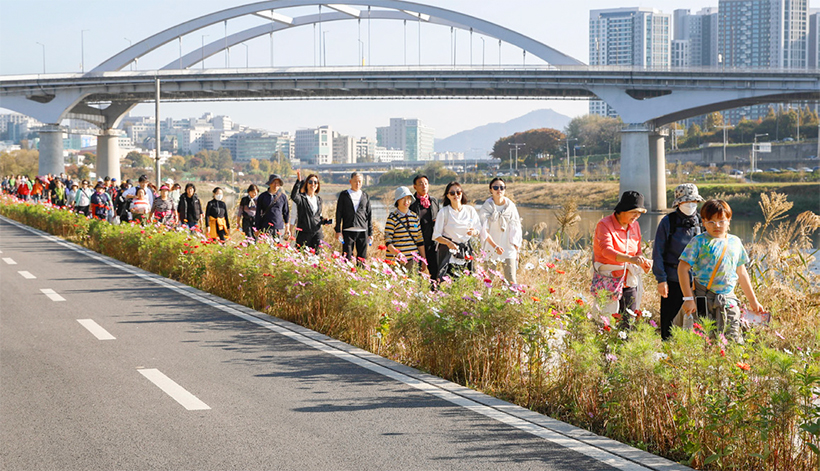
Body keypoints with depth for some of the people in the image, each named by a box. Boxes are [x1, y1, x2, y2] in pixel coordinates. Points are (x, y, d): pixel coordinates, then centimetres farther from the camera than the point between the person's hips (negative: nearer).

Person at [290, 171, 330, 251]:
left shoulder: (318, 199, 15)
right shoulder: (301, 198, -3)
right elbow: (293, 196, -27)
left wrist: (323, 220, 4)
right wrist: (299, 181, -28)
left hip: (317, 232, 4)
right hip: (304, 233, -4)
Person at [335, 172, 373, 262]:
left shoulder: (365, 196, 12)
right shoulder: (344, 195, 7)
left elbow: (369, 215, 13)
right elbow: (339, 213, 6)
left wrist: (370, 233, 8)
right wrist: (338, 230, -1)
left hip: (362, 231, 2)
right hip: (348, 231, -2)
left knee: (362, 258, 2)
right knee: (347, 258, -5)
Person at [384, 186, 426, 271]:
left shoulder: (415, 217, 13)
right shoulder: (392, 217, -3)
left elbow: (420, 240, 17)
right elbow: (387, 241, -9)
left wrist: (423, 259, 14)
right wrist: (397, 254, -24)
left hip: (412, 260, 5)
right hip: (396, 260, -5)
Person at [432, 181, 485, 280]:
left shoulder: (470, 210, 6)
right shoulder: (444, 212, -3)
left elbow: (479, 230, 13)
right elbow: (436, 236, -4)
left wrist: (475, 232, -11)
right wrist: (448, 243, -22)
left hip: (466, 251, 3)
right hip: (449, 250, -3)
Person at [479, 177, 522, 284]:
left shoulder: (511, 206, 4)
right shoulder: (486, 207, -2)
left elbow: (515, 229, 9)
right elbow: (484, 231, -6)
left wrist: (517, 251, 7)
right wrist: (495, 246, -20)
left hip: (509, 248, 1)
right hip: (491, 250, -1)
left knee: (511, 279, -6)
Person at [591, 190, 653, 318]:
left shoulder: (634, 225, 9)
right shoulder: (604, 225, -12)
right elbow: (607, 251, -28)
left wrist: (643, 262, -7)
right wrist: (630, 259, -44)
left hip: (629, 282, 6)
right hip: (608, 282, -6)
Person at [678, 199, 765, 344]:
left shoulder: (735, 242, 12)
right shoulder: (699, 242, -3)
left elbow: (741, 273, 21)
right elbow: (683, 268, -7)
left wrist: (753, 300, 23)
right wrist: (688, 298, -13)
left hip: (728, 299, 4)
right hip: (704, 299, -4)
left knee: (734, 340, -1)